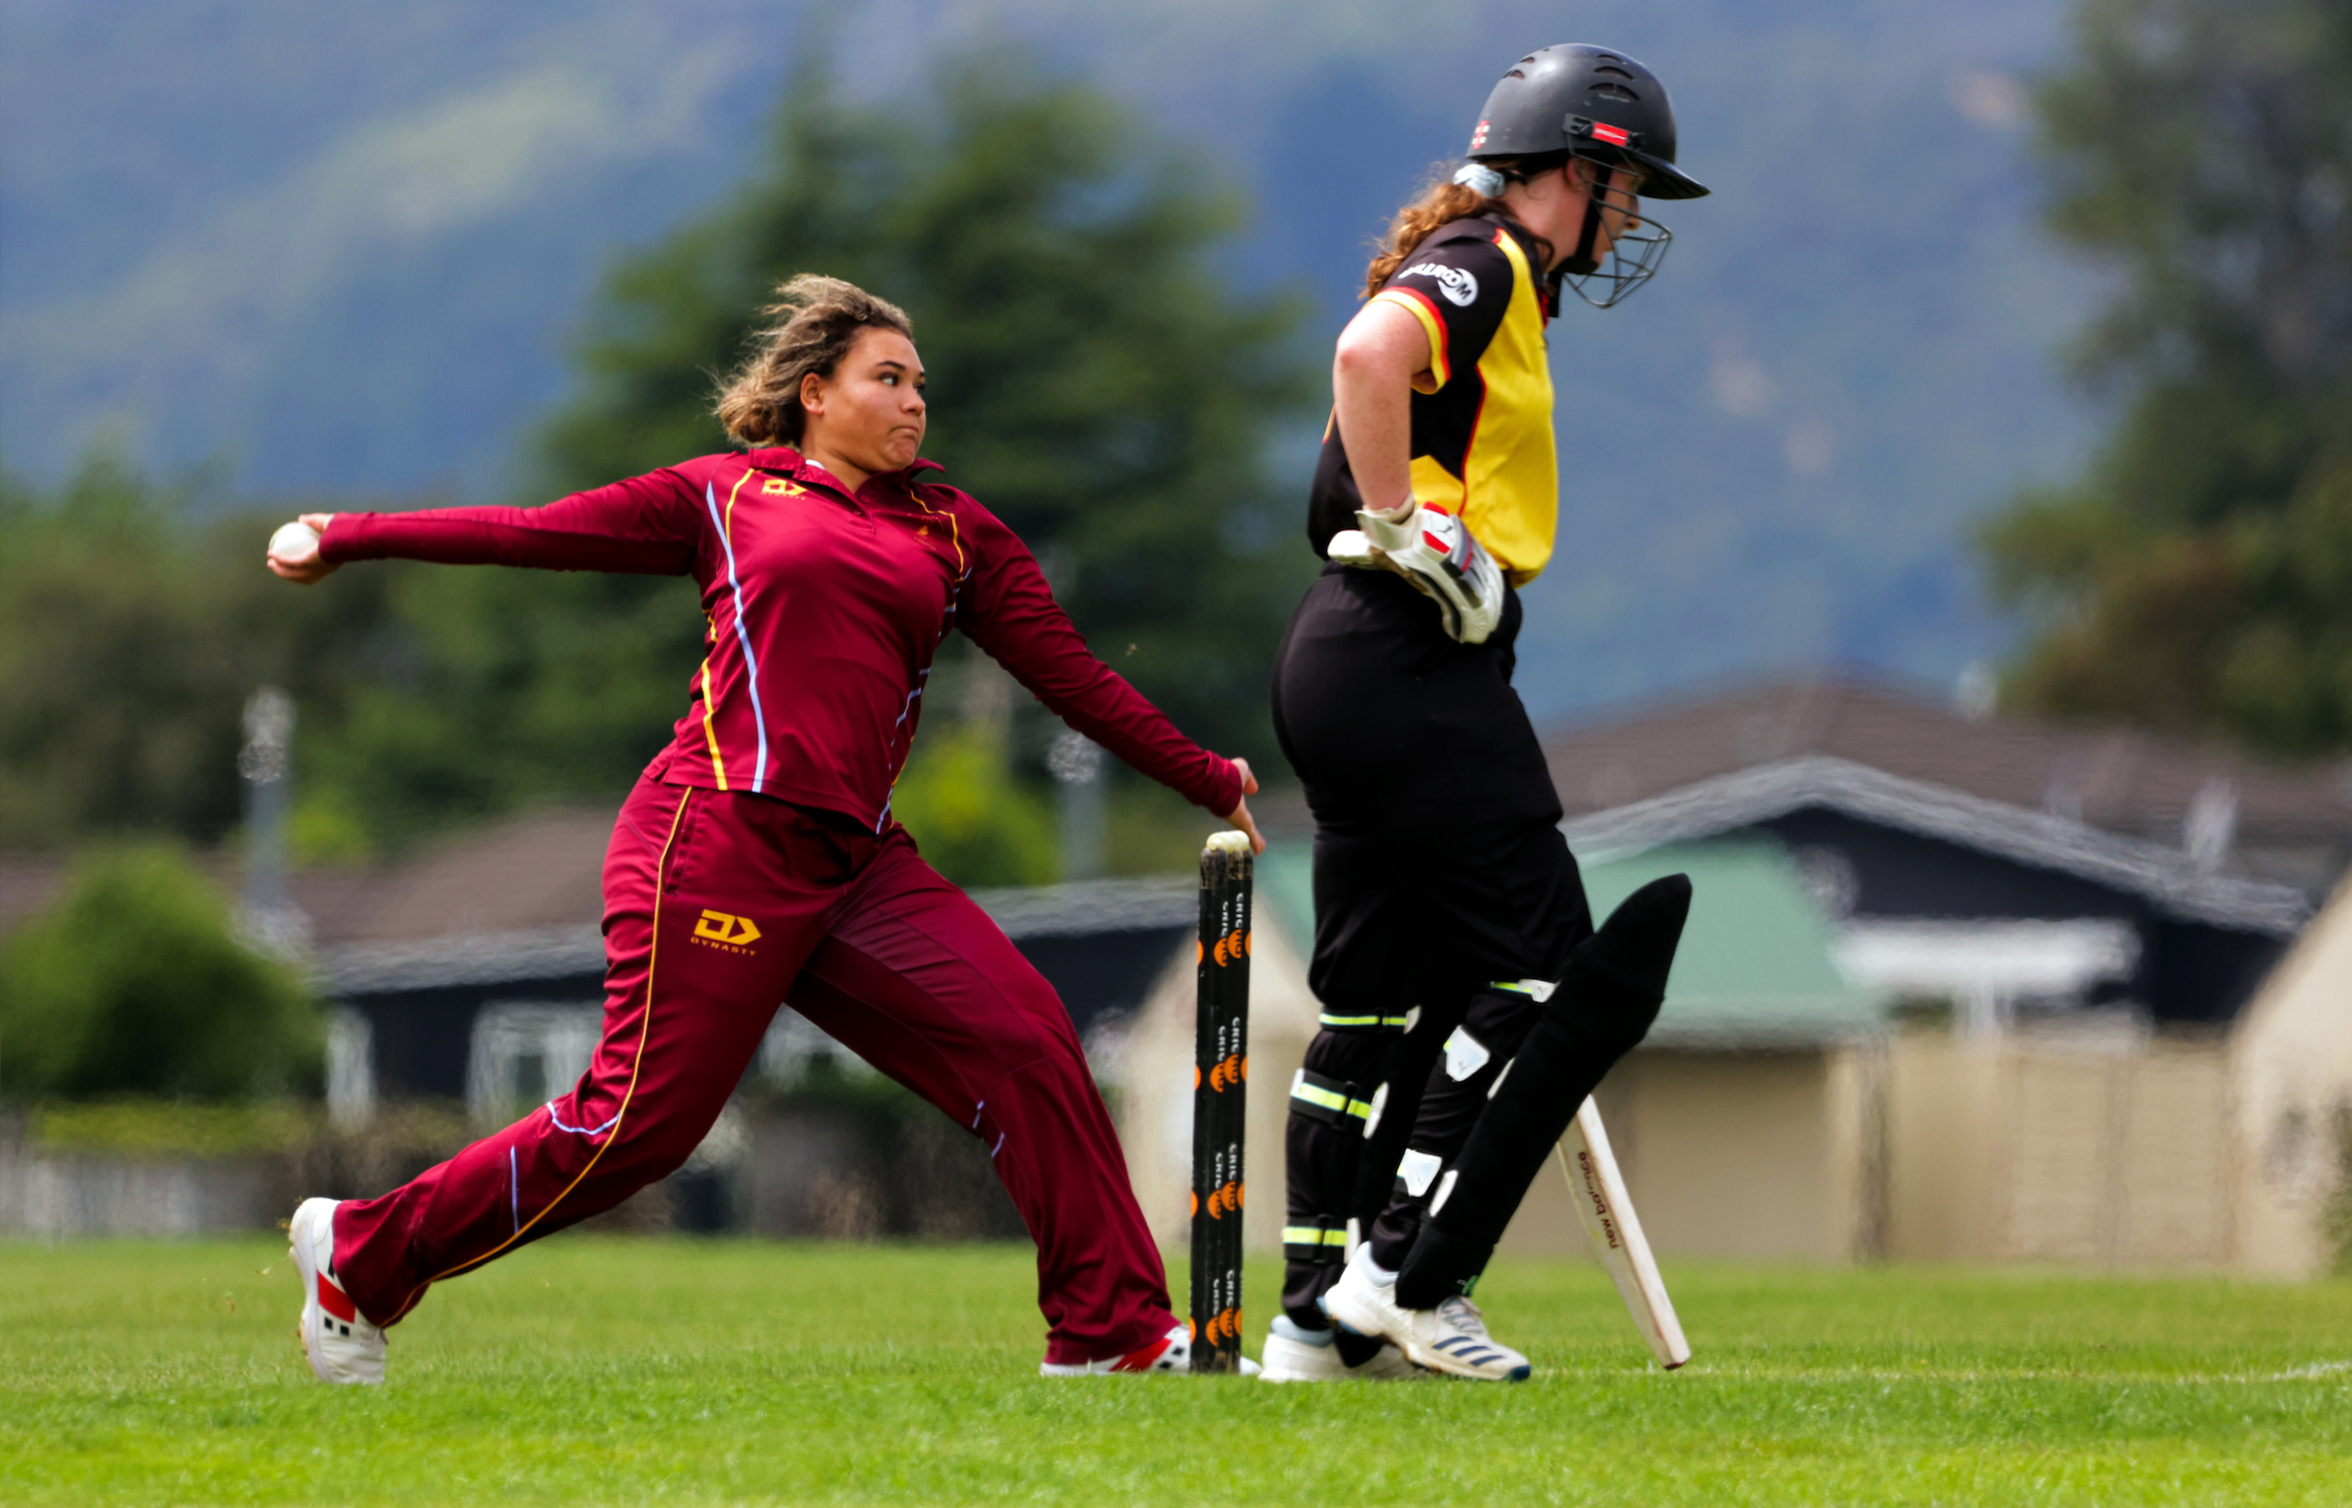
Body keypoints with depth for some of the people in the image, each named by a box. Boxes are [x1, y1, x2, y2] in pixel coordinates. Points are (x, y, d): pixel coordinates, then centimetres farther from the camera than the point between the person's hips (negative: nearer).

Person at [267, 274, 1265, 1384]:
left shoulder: (956, 535, 19)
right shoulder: (729, 494, 10)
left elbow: (1075, 679, 20)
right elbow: (535, 533, 13)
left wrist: (1213, 786, 17)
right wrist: (346, 538, 14)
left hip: (856, 864, 5)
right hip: (721, 837, -5)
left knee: (1023, 1039, -12)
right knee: (638, 1122, -9)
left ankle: (1111, 1333, -5)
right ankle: (357, 1253, 8)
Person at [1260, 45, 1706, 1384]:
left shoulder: (1490, 280, 23)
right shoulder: (1487, 265, -9)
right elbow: (1370, 351, -29)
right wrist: (1407, 534, -23)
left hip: (1353, 668, 11)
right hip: (1407, 664, -10)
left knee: (1386, 993, 11)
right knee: (1546, 969, -8)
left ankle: (1324, 1317, 13)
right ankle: (1406, 1276, -8)